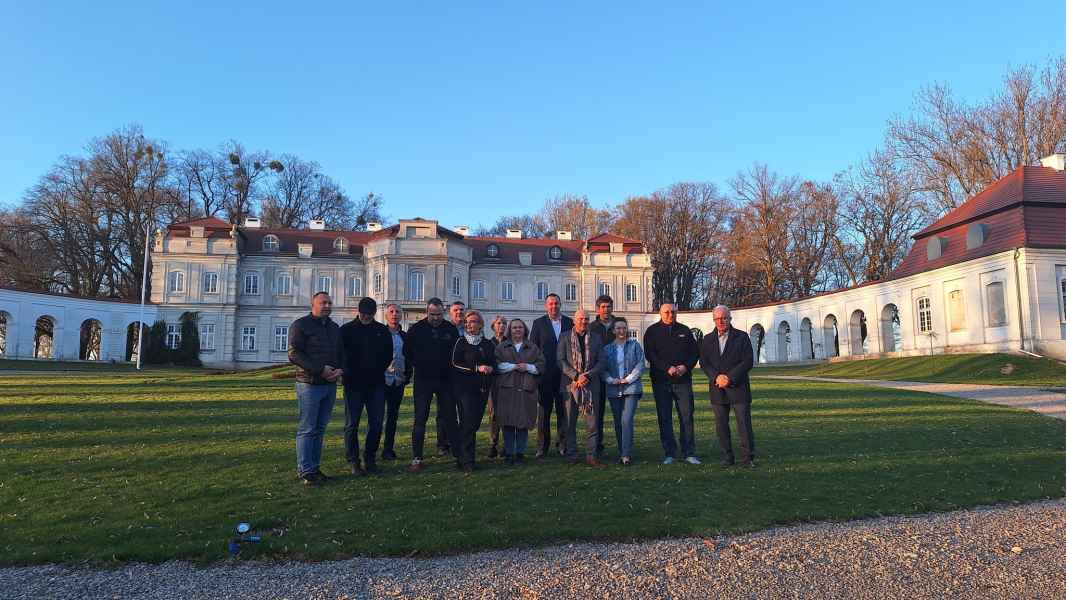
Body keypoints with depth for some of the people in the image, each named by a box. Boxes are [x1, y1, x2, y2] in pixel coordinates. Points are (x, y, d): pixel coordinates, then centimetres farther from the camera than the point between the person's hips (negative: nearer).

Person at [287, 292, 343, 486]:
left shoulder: (335, 328, 16)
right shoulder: (301, 325, -3)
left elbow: (341, 354, 19)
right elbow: (294, 354, -12)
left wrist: (340, 370, -3)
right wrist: (320, 369, -18)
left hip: (330, 384, 6)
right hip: (310, 384, -6)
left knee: (320, 428, 9)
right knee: (307, 429, -4)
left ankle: (314, 467, 16)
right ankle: (305, 471, 0)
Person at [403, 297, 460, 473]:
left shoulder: (451, 330, 3)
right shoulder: (416, 330, -1)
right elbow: (407, 353, 7)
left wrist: (450, 368, 3)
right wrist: (418, 366, 2)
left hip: (445, 380, 1)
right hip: (423, 380, -1)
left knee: (450, 417, 6)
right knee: (420, 419, 0)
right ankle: (416, 458, 5)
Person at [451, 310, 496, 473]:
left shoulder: (488, 344, 14)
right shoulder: (461, 342, 1)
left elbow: (494, 364, 16)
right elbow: (455, 363, -8)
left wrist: (490, 368, -8)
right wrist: (477, 368, -14)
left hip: (482, 388, 5)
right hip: (465, 387, -4)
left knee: (475, 422, 6)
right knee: (468, 422, -11)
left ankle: (464, 455, 20)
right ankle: (467, 461, -8)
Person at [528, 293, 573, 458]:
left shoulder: (569, 322, 8)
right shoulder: (538, 323, 3)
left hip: (564, 373, 1)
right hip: (545, 373, -1)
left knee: (563, 410, 6)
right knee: (544, 411, 4)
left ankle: (562, 444, 15)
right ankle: (542, 447, 10)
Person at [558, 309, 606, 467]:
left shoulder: (596, 338, 10)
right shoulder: (565, 337, 5)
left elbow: (601, 362, 6)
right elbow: (561, 361, -2)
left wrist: (588, 376, -9)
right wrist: (576, 376, -13)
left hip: (591, 384, 1)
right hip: (570, 383, -1)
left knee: (592, 422, -1)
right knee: (570, 422, 4)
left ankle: (591, 456, 4)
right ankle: (571, 455, 13)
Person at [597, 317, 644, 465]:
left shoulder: (635, 345, 6)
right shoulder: (607, 349, 12)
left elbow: (640, 365, -1)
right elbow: (602, 369, 8)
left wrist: (629, 379, -10)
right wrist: (611, 380, -8)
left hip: (631, 388, -3)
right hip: (613, 390, 3)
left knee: (627, 420, -14)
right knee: (618, 423, 6)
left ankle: (627, 454, -13)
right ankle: (622, 453, 15)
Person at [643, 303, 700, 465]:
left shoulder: (685, 331, 12)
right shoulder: (652, 331, 5)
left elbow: (695, 352, 9)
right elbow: (650, 354, -5)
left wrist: (686, 366, -9)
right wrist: (667, 368, -17)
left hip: (683, 379, 1)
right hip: (661, 380, -1)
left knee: (687, 416, 0)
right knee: (664, 418, 2)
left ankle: (689, 453, 8)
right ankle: (669, 453, 10)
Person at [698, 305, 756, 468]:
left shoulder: (742, 337, 3)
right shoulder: (707, 339, 11)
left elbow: (748, 361, -5)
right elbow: (703, 362, 5)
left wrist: (730, 378, -13)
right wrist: (716, 377, -13)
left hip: (738, 387, -3)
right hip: (717, 388, 3)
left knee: (744, 423, -3)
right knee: (721, 425, 5)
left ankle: (747, 458, 5)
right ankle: (727, 457, 13)